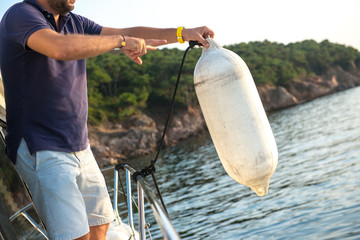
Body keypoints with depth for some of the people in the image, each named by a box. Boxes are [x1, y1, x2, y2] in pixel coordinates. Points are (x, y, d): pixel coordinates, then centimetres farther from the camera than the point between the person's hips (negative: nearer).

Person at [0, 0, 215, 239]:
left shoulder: (73, 22, 10)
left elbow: (130, 34, 12)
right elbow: (62, 48, -34)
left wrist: (183, 33, 3)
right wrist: (120, 40, -21)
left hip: (80, 148, 8)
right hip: (41, 150, -8)